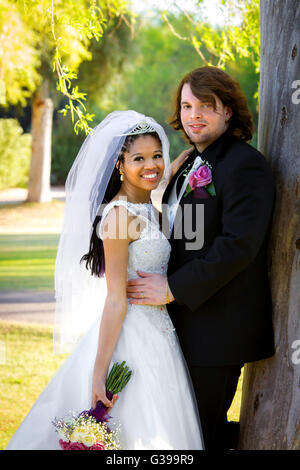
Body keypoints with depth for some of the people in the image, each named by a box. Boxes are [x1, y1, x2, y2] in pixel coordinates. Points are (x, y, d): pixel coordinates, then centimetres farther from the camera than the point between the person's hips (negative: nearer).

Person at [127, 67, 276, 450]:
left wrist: (173, 288, -22)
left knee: (202, 432, -2)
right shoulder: (190, 163, 13)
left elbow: (239, 245, -25)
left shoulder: (244, 165, -16)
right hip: (184, 319, 9)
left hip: (219, 328, -9)